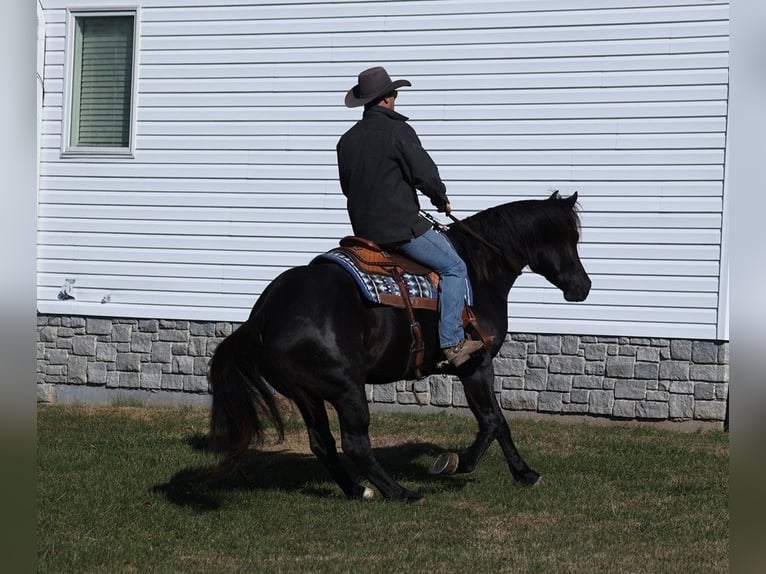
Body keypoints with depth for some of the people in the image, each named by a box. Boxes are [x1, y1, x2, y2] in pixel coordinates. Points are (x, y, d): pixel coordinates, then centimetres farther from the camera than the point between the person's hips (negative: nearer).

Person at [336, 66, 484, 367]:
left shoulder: (347, 139, 9)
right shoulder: (398, 131, -12)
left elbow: (347, 186, 16)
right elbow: (426, 174, -13)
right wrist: (442, 201, 6)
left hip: (363, 230, 8)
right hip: (401, 226, -8)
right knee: (454, 267, 0)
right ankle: (452, 342, -9)